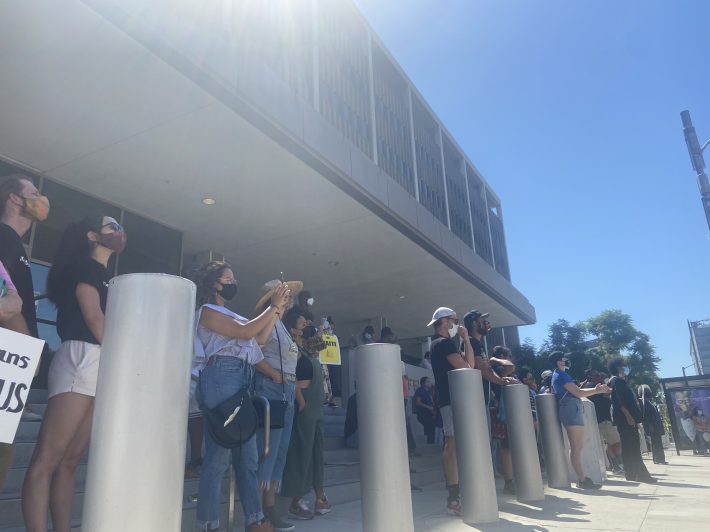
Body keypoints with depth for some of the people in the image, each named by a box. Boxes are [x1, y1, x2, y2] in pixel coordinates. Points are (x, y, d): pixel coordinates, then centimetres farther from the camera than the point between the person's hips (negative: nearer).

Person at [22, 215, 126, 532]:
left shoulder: (107, 277, 26)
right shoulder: (83, 265, 3)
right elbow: (93, 317, -8)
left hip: (105, 367, 8)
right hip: (82, 359, -8)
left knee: (70, 461, 6)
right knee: (48, 457, -10)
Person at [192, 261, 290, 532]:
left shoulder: (230, 315, 29)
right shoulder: (206, 311, 3)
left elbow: (258, 339, 21)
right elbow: (246, 332, -8)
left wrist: (278, 309, 16)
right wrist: (274, 306, -2)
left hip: (242, 381, 9)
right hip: (221, 378, -9)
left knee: (247, 455, 7)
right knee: (218, 455, -9)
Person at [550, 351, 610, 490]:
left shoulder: (558, 375, 23)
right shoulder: (562, 375, -9)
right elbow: (579, 393, -14)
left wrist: (595, 389, 23)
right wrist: (598, 391, -7)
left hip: (572, 412, 11)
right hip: (572, 411, -11)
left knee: (576, 447, 10)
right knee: (576, 447, -11)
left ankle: (581, 478, 13)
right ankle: (582, 480, -11)